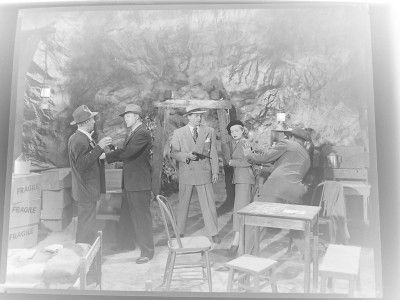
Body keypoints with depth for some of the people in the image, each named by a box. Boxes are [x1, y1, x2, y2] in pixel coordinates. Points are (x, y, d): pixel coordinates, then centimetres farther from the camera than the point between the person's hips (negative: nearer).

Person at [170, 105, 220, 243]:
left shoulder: (209, 131, 7)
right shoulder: (178, 133, 4)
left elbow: (213, 153, 8)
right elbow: (173, 153, 0)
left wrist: (215, 172, 3)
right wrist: (186, 156, -18)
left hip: (204, 173, 0)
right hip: (186, 173, 0)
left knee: (209, 204, 2)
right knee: (183, 204, 9)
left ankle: (214, 233, 13)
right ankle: (179, 232, 24)